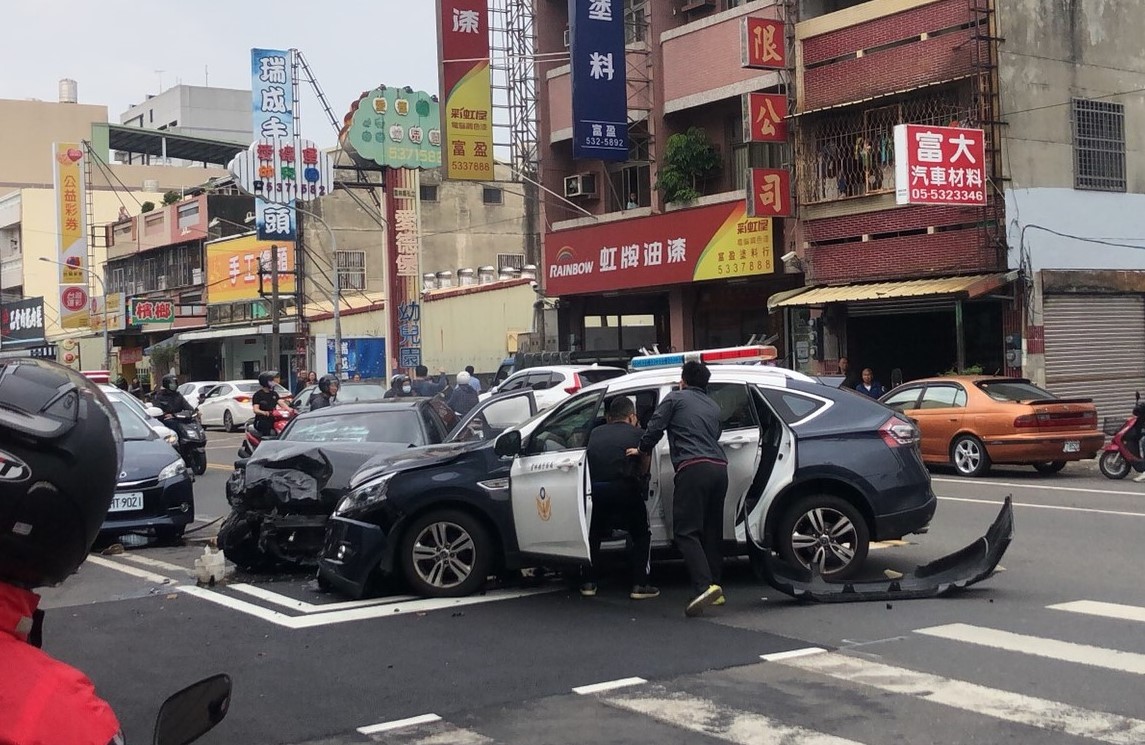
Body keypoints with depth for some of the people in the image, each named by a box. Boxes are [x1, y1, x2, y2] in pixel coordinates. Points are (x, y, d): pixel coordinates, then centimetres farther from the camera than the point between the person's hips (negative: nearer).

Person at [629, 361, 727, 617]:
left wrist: (642, 449, 22)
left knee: (686, 531, -10)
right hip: (719, 468, 7)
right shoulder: (713, 406, 28)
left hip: (693, 468, -7)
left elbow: (655, 427, 4)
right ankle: (715, 590, 16)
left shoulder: (675, 399, 9)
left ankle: (704, 586, -26)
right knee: (712, 530, 14)